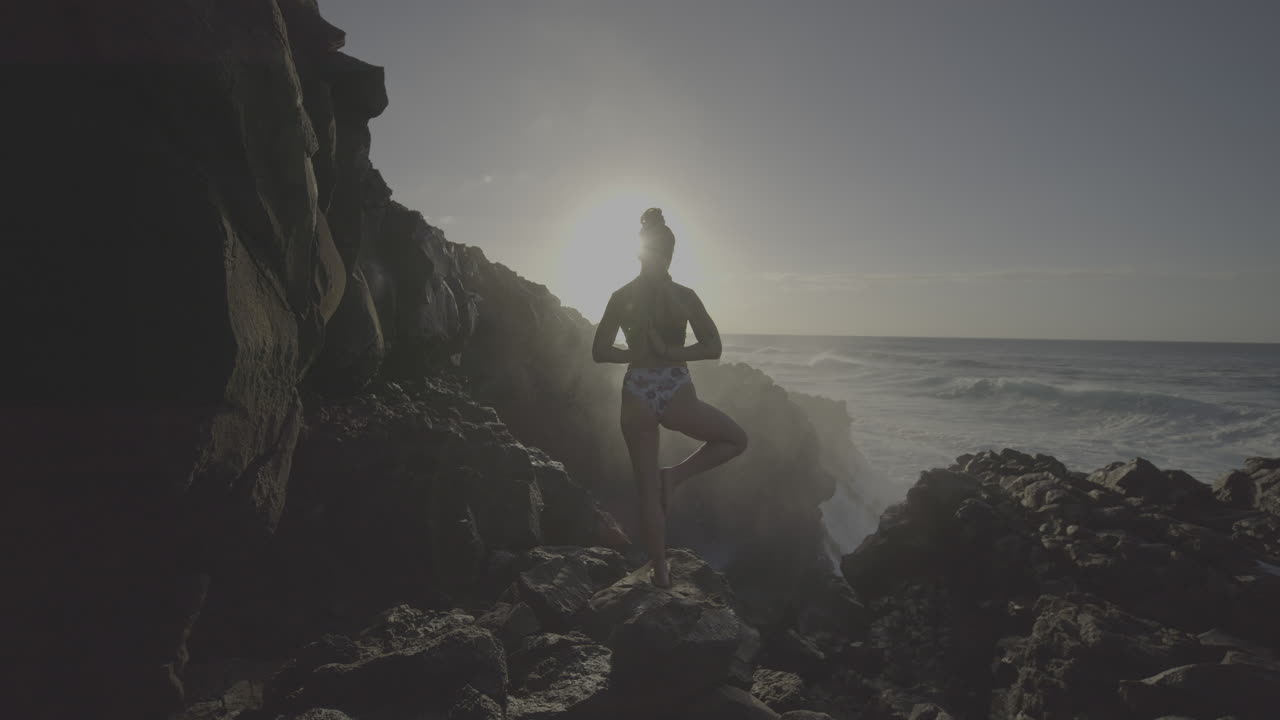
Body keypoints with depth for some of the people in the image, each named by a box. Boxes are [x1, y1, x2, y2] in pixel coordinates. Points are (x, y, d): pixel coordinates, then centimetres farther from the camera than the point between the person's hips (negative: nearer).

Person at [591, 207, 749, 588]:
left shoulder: (621, 297, 0)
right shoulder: (684, 296, -6)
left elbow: (600, 352, 0)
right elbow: (713, 348, -10)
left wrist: (638, 354, 10)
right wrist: (669, 352, -5)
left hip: (637, 398, 3)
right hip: (676, 396, -3)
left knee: (649, 492, 14)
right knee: (737, 439, 23)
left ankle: (661, 572, 20)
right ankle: (674, 475, 7)